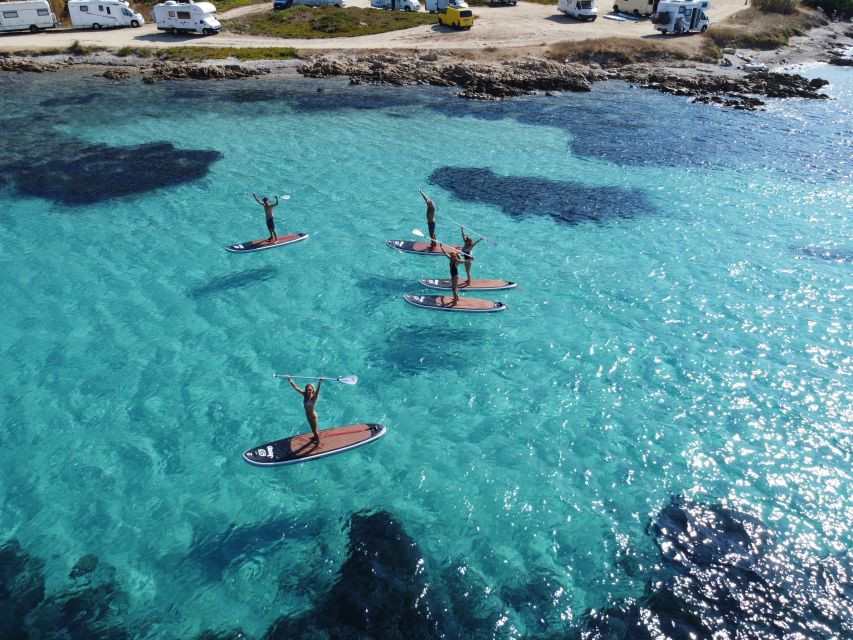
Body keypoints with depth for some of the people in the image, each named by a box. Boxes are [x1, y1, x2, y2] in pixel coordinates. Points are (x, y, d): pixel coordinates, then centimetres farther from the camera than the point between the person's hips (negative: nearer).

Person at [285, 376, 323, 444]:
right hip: (307, 415, 6)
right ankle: (315, 437, 55)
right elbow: (296, 387, -11)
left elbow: (317, 390, -51)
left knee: (314, 430, 16)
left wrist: (320, 383, -68)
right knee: (312, 428, 29)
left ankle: (318, 441, 39)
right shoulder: (305, 394, -15)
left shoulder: (314, 397, -31)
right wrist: (290, 380, -14)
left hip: (313, 416, -6)